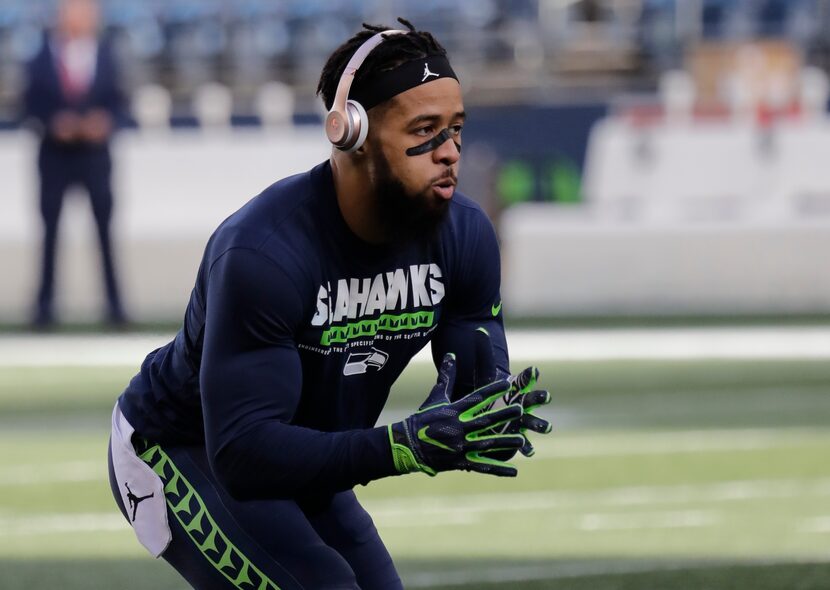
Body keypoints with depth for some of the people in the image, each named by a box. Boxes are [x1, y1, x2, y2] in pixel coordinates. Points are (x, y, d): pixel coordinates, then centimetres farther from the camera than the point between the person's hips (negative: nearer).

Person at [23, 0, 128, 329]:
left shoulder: (105, 55, 2)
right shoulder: (43, 57, -1)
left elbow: (117, 101, 3)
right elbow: (32, 103, 0)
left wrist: (106, 121, -16)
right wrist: (52, 123, -16)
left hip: (94, 151, 1)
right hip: (55, 152, -1)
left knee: (105, 226, -1)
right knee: (50, 228, 2)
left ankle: (114, 302, 2)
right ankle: (45, 303, 8)